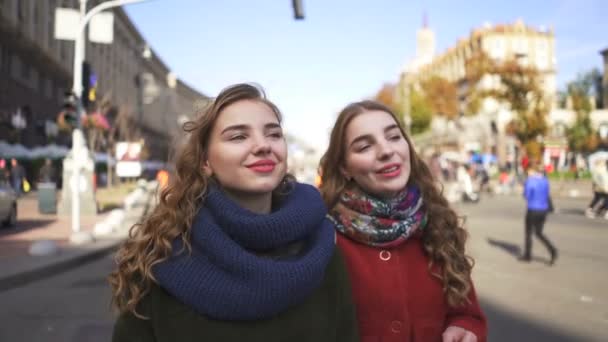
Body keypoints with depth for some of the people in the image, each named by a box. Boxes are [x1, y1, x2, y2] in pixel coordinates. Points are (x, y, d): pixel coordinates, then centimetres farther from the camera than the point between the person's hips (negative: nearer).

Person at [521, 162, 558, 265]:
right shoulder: (545, 181, 5)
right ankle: (552, 250, -2)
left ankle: (528, 255, 19)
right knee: (539, 233, 16)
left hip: (533, 210, -6)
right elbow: (547, 195, 10)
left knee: (528, 233, 11)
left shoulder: (529, 181, -14)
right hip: (543, 210, 6)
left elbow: (527, 196, -8)